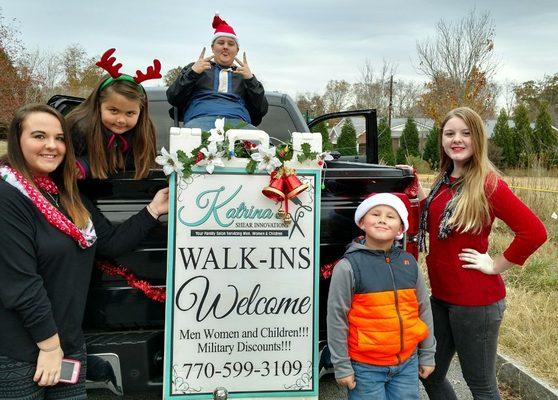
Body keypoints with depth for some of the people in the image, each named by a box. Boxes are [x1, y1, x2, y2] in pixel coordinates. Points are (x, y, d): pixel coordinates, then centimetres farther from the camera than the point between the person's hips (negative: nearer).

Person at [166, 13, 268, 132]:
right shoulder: (194, 68, 29)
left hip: (238, 121, 1)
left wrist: (250, 79, 3)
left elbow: (261, 110, 16)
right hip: (201, 118, -1)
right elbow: (172, 98, 15)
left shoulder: (244, 73, 30)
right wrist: (191, 73, 3)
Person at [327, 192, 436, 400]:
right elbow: (336, 319, -10)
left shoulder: (409, 263, 1)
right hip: (366, 367, -4)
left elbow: (424, 310, 9)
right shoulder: (348, 266, -13)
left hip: (407, 363, 4)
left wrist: (427, 355, 12)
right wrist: (342, 367, -7)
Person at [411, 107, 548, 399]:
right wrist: (416, 190, 4)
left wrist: (496, 265, -16)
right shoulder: (444, 181, 6)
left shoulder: (487, 184, -16)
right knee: (429, 375, 20)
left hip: (475, 300, -7)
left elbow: (534, 232, -23)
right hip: (441, 295, 8)